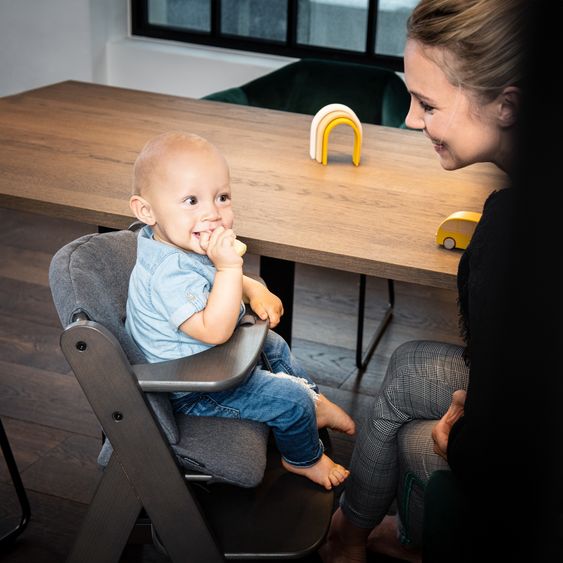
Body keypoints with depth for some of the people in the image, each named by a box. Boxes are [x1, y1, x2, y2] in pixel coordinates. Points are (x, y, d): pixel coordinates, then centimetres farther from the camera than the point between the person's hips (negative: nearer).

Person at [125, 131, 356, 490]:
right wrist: (229, 266, -45)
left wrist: (255, 291, -1)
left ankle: (316, 404, 50)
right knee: (290, 399, -7)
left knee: (275, 346, 29)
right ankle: (305, 459, 22)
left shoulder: (188, 245, -6)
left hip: (214, 353, 10)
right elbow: (215, 330, -43)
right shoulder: (170, 275, -39)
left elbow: (213, 281, 16)